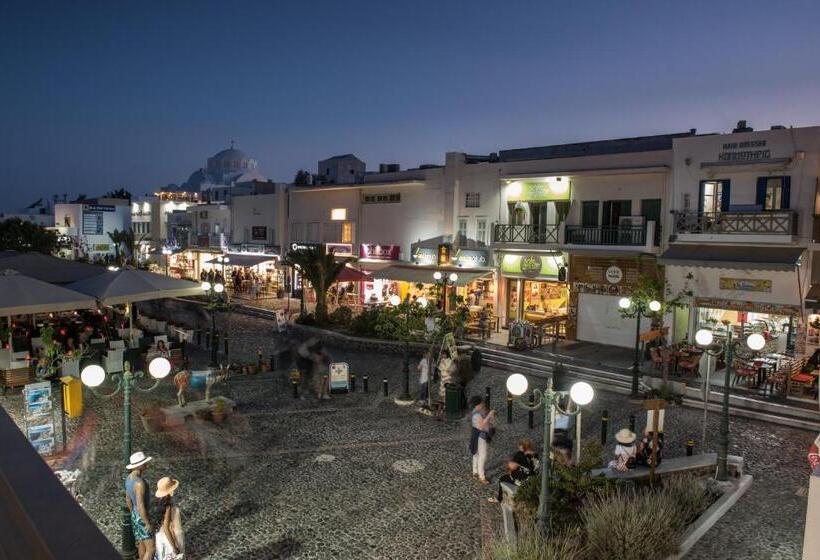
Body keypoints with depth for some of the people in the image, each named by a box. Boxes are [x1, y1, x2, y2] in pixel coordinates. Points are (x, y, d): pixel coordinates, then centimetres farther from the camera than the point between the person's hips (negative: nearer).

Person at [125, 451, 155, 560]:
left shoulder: (129, 478, -4)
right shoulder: (139, 483, -35)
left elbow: (128, 499, 10)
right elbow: (140, 506, -31)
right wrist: (148, 524, -19)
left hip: (135, 516, 9)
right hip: (142, 519, -9)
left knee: (142, 545, 25)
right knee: (151, 549, 4)